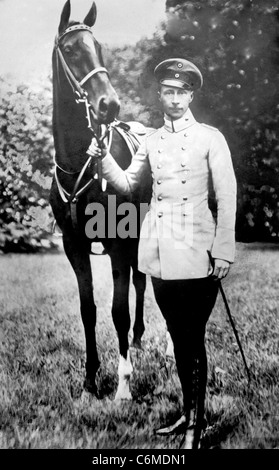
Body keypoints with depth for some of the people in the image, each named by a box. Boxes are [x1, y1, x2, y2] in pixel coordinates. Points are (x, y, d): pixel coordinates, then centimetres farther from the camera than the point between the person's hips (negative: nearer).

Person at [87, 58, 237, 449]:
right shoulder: (151, 141, 12)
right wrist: (102, 157, 0)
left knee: (193, 338, 2)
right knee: (178, 337, 15)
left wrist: (223, 251, -11)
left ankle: (196, 422, 19)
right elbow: (127, 184, 17)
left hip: (196, 252, -4)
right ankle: (189, 411, 31)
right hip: (159, 252, 5)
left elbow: (227, 198, -5)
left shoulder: (210, 138, -1)